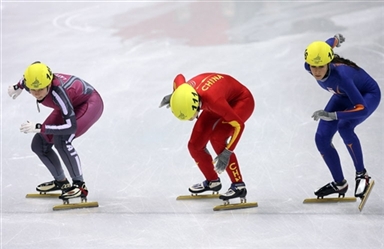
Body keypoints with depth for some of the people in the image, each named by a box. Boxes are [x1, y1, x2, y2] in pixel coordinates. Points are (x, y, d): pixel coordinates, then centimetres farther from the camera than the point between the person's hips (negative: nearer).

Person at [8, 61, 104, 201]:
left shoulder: (57, 91, -42)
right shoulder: (30, 82, -22)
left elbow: (71, 126, -42)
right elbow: (33, 69, 5)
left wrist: (39, 128, -41)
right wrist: (18, 87, 22)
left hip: (90, 103, -8)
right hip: (70, 106, 8)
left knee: (61, 140, -29)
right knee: (39, 144, 3)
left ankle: (80, 186, -16)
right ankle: (61, 182, 24)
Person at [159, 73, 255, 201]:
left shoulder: (213, 100, -44)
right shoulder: (184, 91, -27)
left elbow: (239, 124, -34)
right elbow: (179, 77, -1)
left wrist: (226, 153, -33)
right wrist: (173, 96, 14)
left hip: (241, 101, -7)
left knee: (217, 138, -28)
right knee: (195, 145, 1)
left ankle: (238, 186, -18)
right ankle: (212, 181, 25)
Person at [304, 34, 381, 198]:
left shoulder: (340, 75, -43)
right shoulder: (309, 66, -26)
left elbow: (363, 109, -43)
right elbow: (328, 43, -3)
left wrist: (332, 115, -49)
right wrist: (336, 38, 20)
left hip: (368, 95, -7)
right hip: (343, 96, 7)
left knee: (344, 127, -33)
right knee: (322, 139, -3)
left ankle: (362, 175, -16)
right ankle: (339, 184, 14)